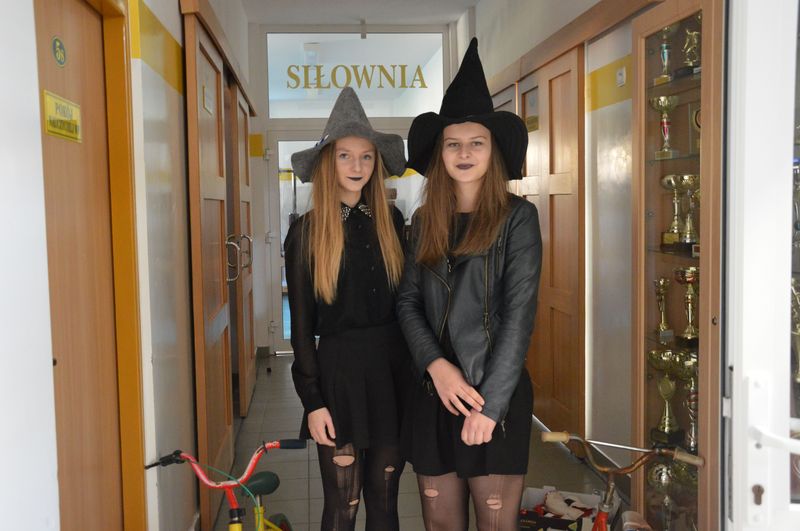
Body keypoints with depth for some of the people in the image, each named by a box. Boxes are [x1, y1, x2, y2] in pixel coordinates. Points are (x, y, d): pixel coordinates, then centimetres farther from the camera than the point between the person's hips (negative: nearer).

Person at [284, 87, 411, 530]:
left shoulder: (392, 221, 4)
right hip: (340, 371, -2)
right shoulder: (307, 232, -4)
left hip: (393, 369, 3)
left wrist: (416, 372, 2)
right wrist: (312, 400, -6)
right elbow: (302, 323, -3)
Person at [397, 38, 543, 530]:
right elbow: (408, 301, 7)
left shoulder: (517, 216, -4)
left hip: (496, 394, -4)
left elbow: (520, 312, -10)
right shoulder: (425, 221, 9)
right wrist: (435, 365, -10)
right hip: (435, 392, 4)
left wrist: (491, 402, -15)